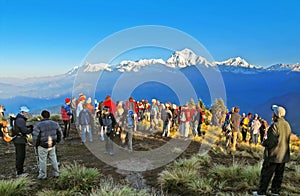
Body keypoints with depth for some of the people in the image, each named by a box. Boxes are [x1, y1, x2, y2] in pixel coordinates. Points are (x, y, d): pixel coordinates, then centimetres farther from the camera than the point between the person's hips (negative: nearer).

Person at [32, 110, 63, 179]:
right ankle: (56, 173, 26)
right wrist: (57, 141, 21)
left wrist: (35, 144, 2)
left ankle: (42, 175, 22)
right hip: (52, 145, 4)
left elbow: (35, 136, -14)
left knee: (42, 160, 11)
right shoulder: (55, 124, -1)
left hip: (42, 146, -4)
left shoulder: (38, 125, -15)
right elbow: (60, 133, 7)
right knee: (53, 159, 17)